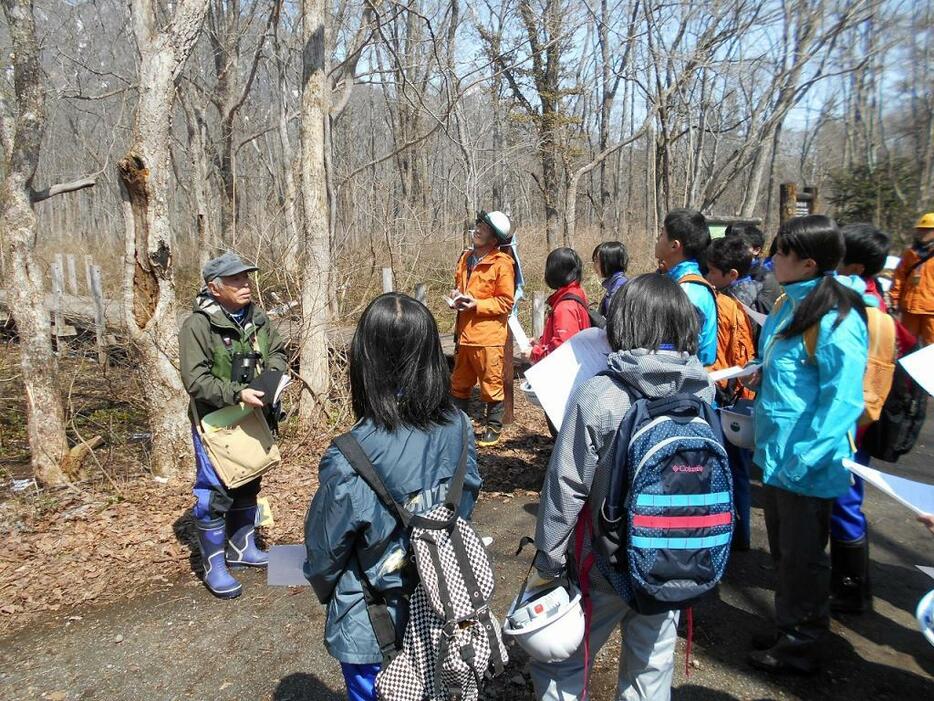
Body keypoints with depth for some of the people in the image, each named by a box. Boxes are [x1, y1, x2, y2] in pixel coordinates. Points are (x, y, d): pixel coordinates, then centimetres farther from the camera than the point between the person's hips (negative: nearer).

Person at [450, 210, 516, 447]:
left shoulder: (502, 263, -11)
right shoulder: (466, 258, 11)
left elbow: (506, 302, -12)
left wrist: (476, 304, -19)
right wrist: (457, 296, 4)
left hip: (488, 335, -7)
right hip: (464, 333, 7)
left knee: (491, 384, 6)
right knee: (460, 383, 17)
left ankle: (493, 428, 22)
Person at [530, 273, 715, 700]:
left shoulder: (599, 395, -22)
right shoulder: (704, 393, -8)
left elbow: (566, 486, -17)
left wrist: (548, 560, -5)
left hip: (606, 562, -4)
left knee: (557, 666, 16)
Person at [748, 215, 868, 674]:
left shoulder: (836, 320, -21)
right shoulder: (790, 304, 6)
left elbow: (842, 400, -23)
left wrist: (802, 460, -24)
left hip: (806, 468, -9)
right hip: (776, 454, 9)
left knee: (802, 557, 10)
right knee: (783, 551, 22)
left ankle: (801, 648, 29)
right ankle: (787, 629, 41)